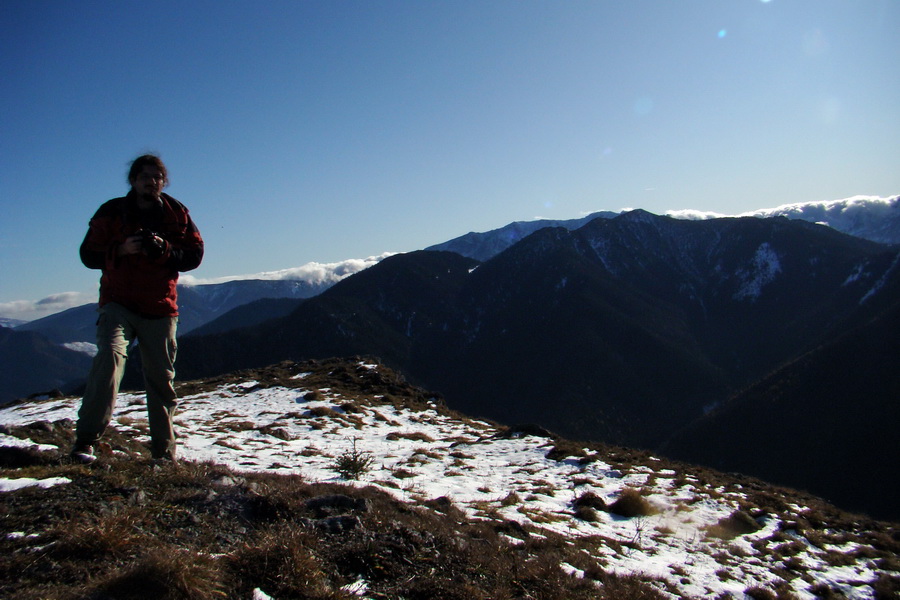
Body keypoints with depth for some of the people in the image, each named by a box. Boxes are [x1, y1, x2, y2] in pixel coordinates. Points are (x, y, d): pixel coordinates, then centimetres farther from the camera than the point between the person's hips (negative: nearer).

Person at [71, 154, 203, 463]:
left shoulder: (177, 214, 6)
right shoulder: (112, 212, 2)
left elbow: (194, 255, 4)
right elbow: (89, 254, 2)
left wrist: (164, 250, -15)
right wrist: (120, 250, -17)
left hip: (161, 307, 2)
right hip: (118, 303, -2)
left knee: (161, 378, 6)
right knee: (110, 355, -27)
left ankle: (164, 450, 18)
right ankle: (86, 438, -24)